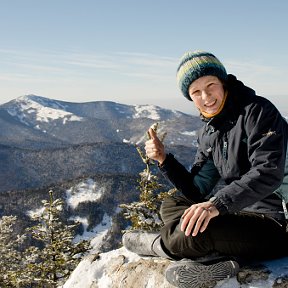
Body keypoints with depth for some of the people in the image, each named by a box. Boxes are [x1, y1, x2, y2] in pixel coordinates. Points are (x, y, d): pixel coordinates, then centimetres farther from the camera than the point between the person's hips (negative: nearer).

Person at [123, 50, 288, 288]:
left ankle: (156, 244, 3)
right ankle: (218, 257, -15)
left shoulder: (257, 111, -13)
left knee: (198, 232, -32)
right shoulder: (208, 133, 10)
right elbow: (198, 190, 8)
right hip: (239, 212, 9)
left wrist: (219, 202, -36)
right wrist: (164, 159, -4)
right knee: (170, 207, 11)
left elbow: (268, 173, -25)